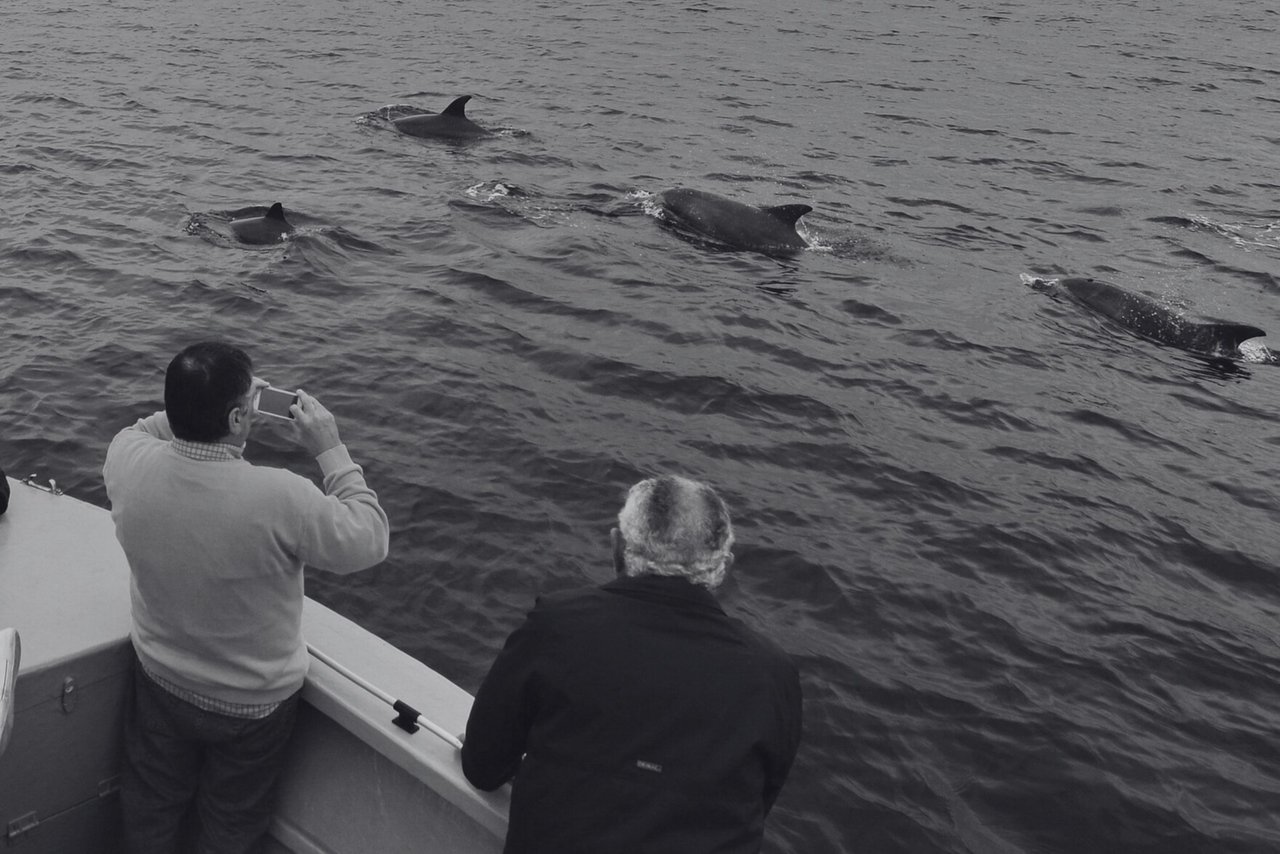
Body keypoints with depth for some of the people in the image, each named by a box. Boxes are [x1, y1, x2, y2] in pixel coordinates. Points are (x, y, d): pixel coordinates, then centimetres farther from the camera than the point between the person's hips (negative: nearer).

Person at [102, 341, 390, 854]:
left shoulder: (129, 463, -25)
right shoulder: (282, 498, -38)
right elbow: (370, 541, -20)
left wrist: (205, 404, -4)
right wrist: (331, 451, -15)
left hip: (159, 681, 4)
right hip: (252, 705, -3)